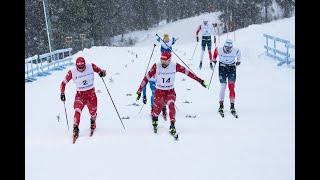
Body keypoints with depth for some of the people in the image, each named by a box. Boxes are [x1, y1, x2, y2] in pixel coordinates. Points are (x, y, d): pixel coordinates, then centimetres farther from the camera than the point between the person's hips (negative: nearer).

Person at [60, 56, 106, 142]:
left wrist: (102, 72, -26)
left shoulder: (91, 66, -10)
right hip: (80, 94, -1)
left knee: (93, 112, 8)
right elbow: (63, 83, -3)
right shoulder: (72, 72, -12)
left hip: (91, 93, 1)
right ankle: (75, 129, -16)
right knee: (77, 110, -22)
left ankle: (93, 122, 41)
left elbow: (101, 71, -2)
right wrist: (62, 93, -14)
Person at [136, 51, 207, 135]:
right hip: (159, 92, 0)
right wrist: (139, 91, -11)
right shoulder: (156, 66, -17)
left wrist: (199, 80, -3)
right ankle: (154, 122, 41)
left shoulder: (175, 66, -14)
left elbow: (187, 72, -6)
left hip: (170, 92, 0)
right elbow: (147, 77, -12)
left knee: (171, 106, -26)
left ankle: (172, 126, -17)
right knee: (157, 110, 5)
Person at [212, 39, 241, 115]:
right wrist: (214, 59, 23)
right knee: (223, 86, -8)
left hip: (232, 69, 0)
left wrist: (238, 61, 25)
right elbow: (215, 50, 9)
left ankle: (232, 106, -6)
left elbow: (239, 54, 9)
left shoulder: (235, 51, -16)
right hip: (222, 69, 0)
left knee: (231, 87, -11)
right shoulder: (219, 50, -16)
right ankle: (221, 105, 2)